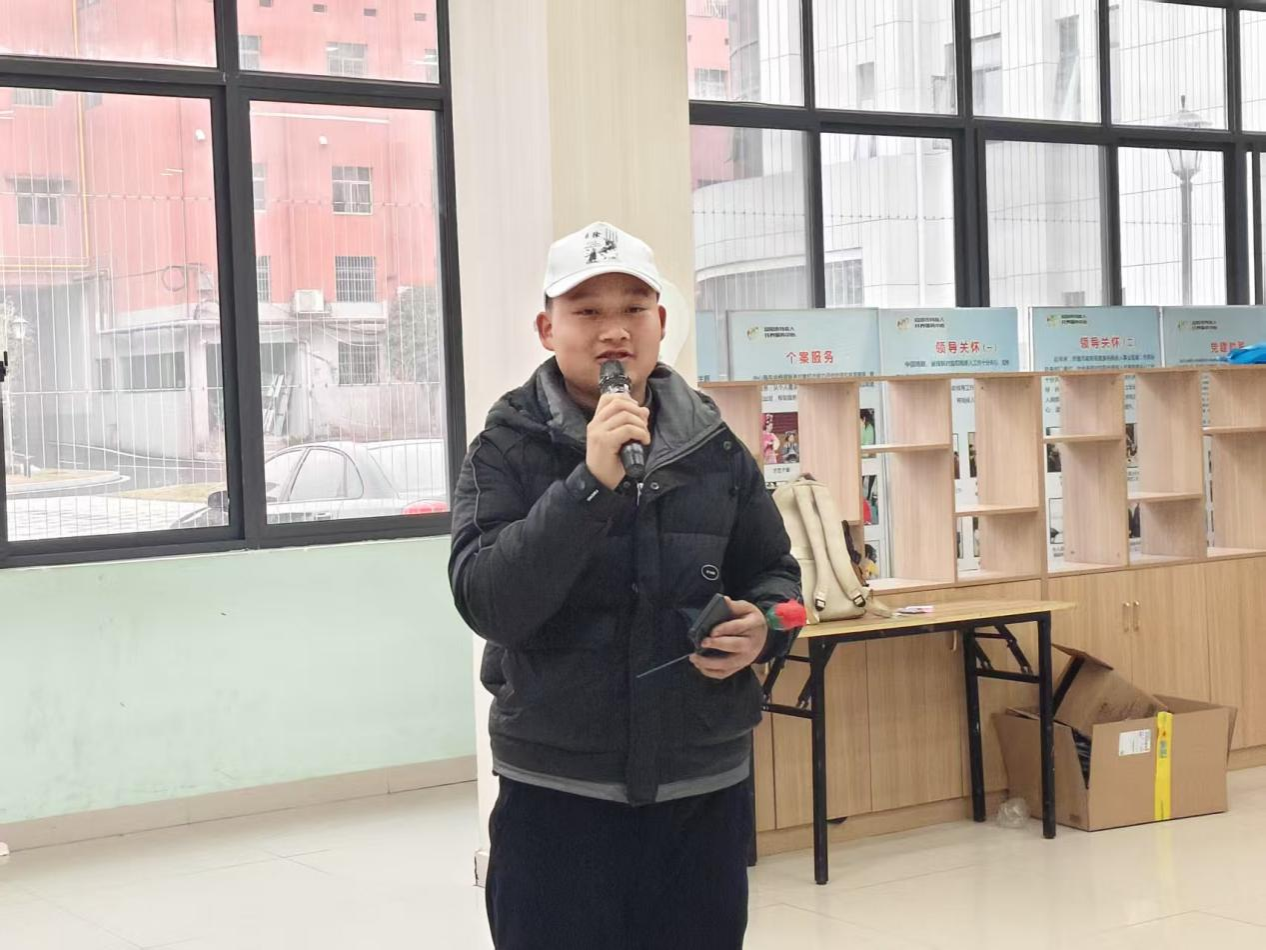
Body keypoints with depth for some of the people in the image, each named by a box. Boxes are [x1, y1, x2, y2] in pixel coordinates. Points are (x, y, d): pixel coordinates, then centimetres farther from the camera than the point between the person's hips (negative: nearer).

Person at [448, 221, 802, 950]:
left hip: (705, 788, 3)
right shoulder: (508, 449, -6)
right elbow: (488, 603, -18)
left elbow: (775, 572, 13)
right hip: (557, 792, -3)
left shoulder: (714, 447, 3)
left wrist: (762, 628, -10)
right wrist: (591, 483, -27)